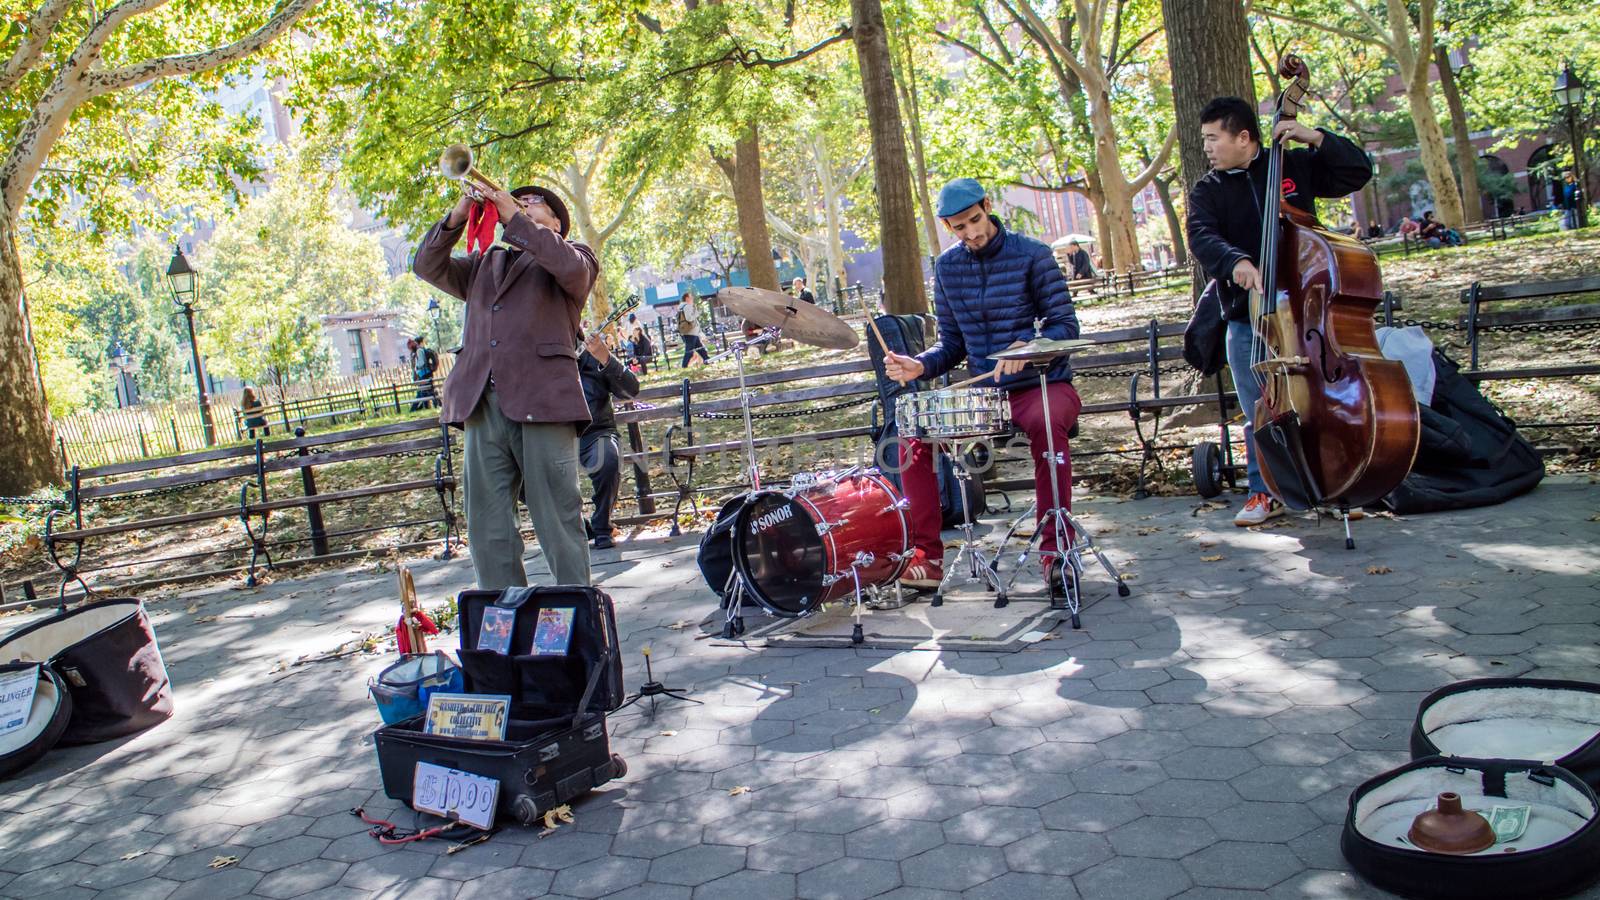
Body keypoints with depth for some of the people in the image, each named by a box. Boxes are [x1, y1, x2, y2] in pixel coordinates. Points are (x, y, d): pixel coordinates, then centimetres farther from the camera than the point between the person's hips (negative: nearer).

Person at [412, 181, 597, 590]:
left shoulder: (574, 254, 14)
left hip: (542, 402, -5)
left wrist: (514, 217, -6)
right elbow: (428, 266, 20)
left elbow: (571, 268, -9)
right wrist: (457, 217, 6)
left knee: (558, 522, -6)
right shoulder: (485, 264, 30)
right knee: (487, 530, 3)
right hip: (482, 404, 5)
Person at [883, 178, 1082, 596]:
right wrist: (919, 365, -9)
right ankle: (927, 556, -7)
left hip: (1043, 385, -4)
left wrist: (1027, 348, -29)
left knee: (1045, 425, -38)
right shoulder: (947, 267, 7)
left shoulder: (1031, 254, -6)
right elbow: (952, 344, 12)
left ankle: (1056, 550, -27)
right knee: (914, 433, -15)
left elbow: (1066, 325, -9)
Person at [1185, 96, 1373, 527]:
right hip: (1248, 319, 1)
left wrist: (1315, 137, -9)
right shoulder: (1207, 190, 3)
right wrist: (1234, 261, -35)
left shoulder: (1294, 165, 4)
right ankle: (1265, 492, 20)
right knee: (1260, 415, 5)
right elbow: (1201, 236, -15)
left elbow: (1358, 172, 4)